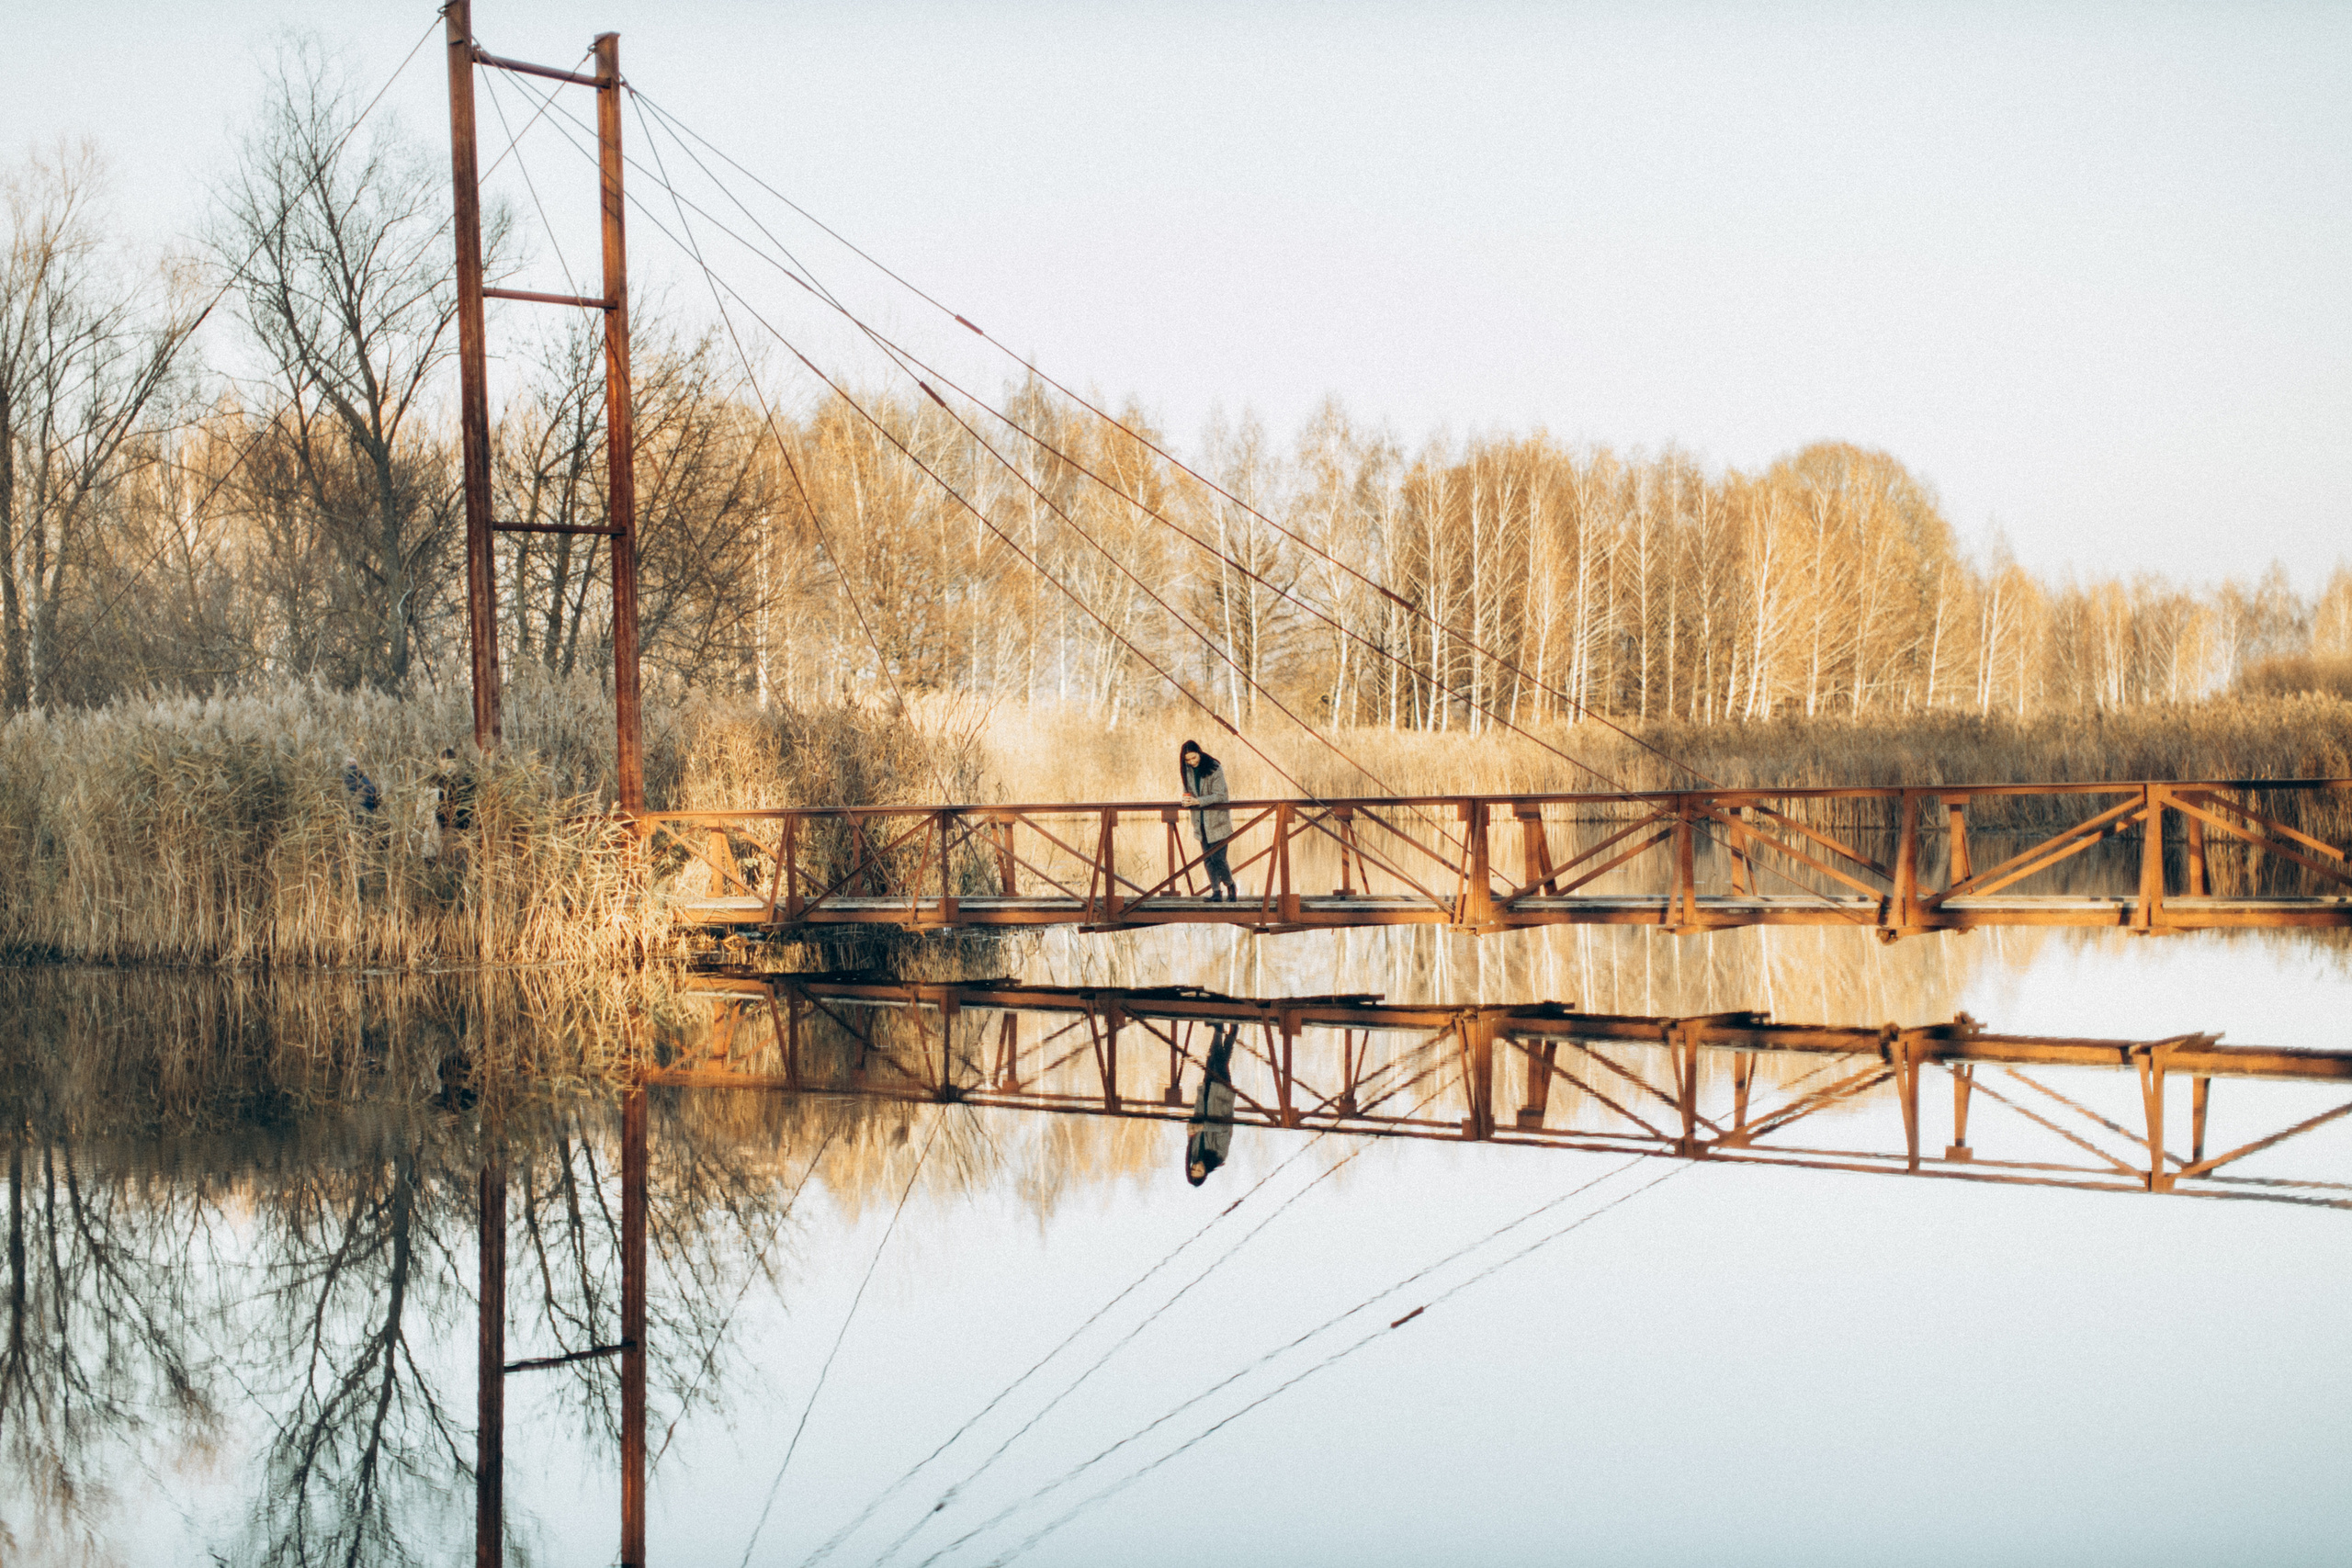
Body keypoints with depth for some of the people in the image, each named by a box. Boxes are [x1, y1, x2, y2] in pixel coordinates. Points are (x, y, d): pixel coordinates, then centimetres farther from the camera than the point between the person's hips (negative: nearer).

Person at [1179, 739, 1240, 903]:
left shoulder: (1215, 769, -13)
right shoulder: (1188, 770, 5)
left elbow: (1219, 796, -17)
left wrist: (1198, 801, -27)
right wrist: (1187, 799, -7)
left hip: (1217, 820, -5)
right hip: (1201, 821, 5)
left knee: (1218, 858, -7)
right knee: (1207, 859, 2)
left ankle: (1231, 888, 13)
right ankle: (1216, 892, 5)